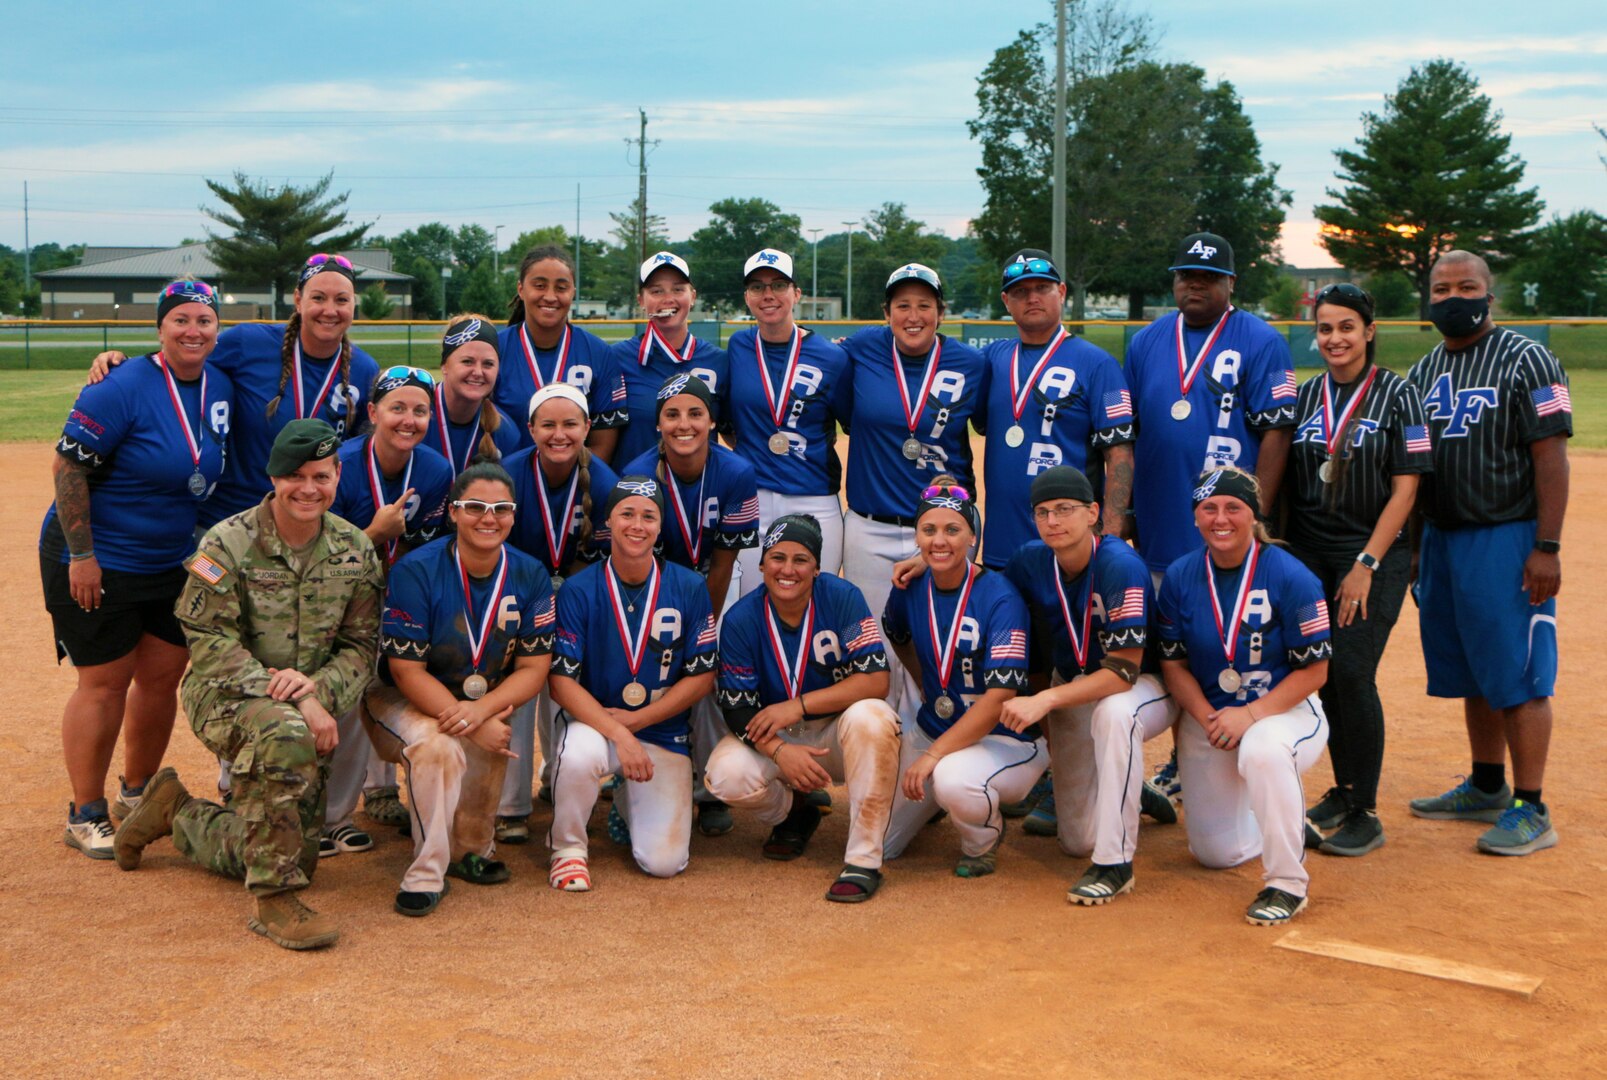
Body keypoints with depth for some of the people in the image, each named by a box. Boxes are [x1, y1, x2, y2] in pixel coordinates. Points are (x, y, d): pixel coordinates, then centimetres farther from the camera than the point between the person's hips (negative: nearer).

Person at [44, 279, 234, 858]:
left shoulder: (222, 388, 2)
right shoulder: (124, 388, -19)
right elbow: (67, 467, -18)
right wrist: (81, 556, -19)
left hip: (173, 561, 7)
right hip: (97, 561, -7)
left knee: (163, 675, 11)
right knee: (105, 680, -2)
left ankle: (137, 793, 30)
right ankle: (85, 815, 11)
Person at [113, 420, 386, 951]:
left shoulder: (355, 549, 1)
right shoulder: (228, 543, -12)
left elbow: (362, 645, 2)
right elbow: (211, 644, -15)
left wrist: (317, 688, -19)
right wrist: (286, 695, -25)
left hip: (311, 712, 5)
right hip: (226, 696, -5)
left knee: (297, 858, 6)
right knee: (285, 735, -41)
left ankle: (176, 812, 32)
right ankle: (274, 901, -27)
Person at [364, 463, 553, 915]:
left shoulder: (530, 576, -6)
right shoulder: (415, 571, -18)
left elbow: (534, 667, -7)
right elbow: (407, 670, -18)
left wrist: (481, 710, -27)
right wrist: (474, 726, -28)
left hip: (489, 702, 3)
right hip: (404, 702, -3)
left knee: (490, 745, -30)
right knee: (437, 745, -34)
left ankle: (470, 850, -5)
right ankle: (427, 873, -18)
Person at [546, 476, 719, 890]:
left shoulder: (689, 588, -5)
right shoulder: (578, 590, -9)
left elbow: (701, 677, -3)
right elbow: (562, 681, -13)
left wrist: (635, 720, -13)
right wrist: (619, 735, -25)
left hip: (663, 732, 2)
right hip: (593, 721, -1)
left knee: (664, 862, -8)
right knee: (580, 754, -38)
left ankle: (628, 803, 28)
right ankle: (568, 846, -8)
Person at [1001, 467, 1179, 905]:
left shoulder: (1121, 565, -28)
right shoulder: (1030, 561, -11)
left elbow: (1124, 670, -33)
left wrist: (1045, 700, -39)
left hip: (1145, 687, -5)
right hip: (1069, 691, 5)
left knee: (1113, 713, -43)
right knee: (1078, 842, 4)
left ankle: (1115, 863, -31)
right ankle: (1134, 788, 39)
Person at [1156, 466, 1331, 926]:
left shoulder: (1290, 576, -16)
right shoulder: (1180, 577, -5)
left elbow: (1313, 670, -13)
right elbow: (1172, 662, 1)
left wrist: (1250, 715, -23)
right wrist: (1207, 716, -15)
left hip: (1285, 710, -4)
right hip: (1207, 716, 4)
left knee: (1262, 751, -41)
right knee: (1217, 854, 5)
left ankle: (1287, 884, -23)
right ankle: (1283, 805, 39)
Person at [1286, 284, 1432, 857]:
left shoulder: (1397, 395, -2)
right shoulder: (1304, 396, 10)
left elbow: (1405, 489, -6)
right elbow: (1285, 481, 13)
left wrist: (1365, 565, -13)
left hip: (1375, 555, -4)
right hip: (1309, 553, 4)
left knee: (1350, 671, -13)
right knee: (1322, 673, 4)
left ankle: (1365, 813, -3)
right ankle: (1343, 789, 22)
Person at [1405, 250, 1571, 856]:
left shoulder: (1525, 361, -7)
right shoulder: (1423, 372, 13)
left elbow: (1551, 457, -12)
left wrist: (1546, 548, -18)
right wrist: (1412, 545, 15)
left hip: (1508, 540, -7)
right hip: (1441, 539, 7)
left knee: (1518, 677, -5)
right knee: (1472, 674, 15)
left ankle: (1530, 811, 1)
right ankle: (1487, 789, 27)